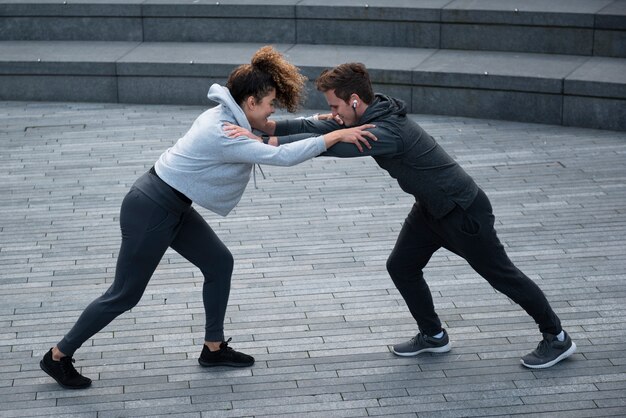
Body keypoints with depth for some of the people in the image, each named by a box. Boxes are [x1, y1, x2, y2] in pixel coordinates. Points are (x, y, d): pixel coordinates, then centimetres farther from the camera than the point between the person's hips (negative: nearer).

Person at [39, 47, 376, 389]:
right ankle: (58, 356, 17)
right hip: (150, 211, -10)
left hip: (172, 206, 10)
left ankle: (214, 348, 25)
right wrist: (336, 136, -27)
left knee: (219, 263, 12)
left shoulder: (226, 117, 2)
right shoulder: (223, 135, -27)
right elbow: (281, 156, -31)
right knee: (125, 294, 2)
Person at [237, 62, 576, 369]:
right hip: (431, 207, 9)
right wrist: (271, 126, -14)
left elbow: (333, 144, -39)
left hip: (464, 210, -9)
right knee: (401, 267, 8)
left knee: (501, 274, 2)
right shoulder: (372, 117, -2)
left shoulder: (388, 131, -31)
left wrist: (274, 142, -37)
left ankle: (557, 338, 17)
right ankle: (433, 335, 25)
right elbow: (322, 128, -3)